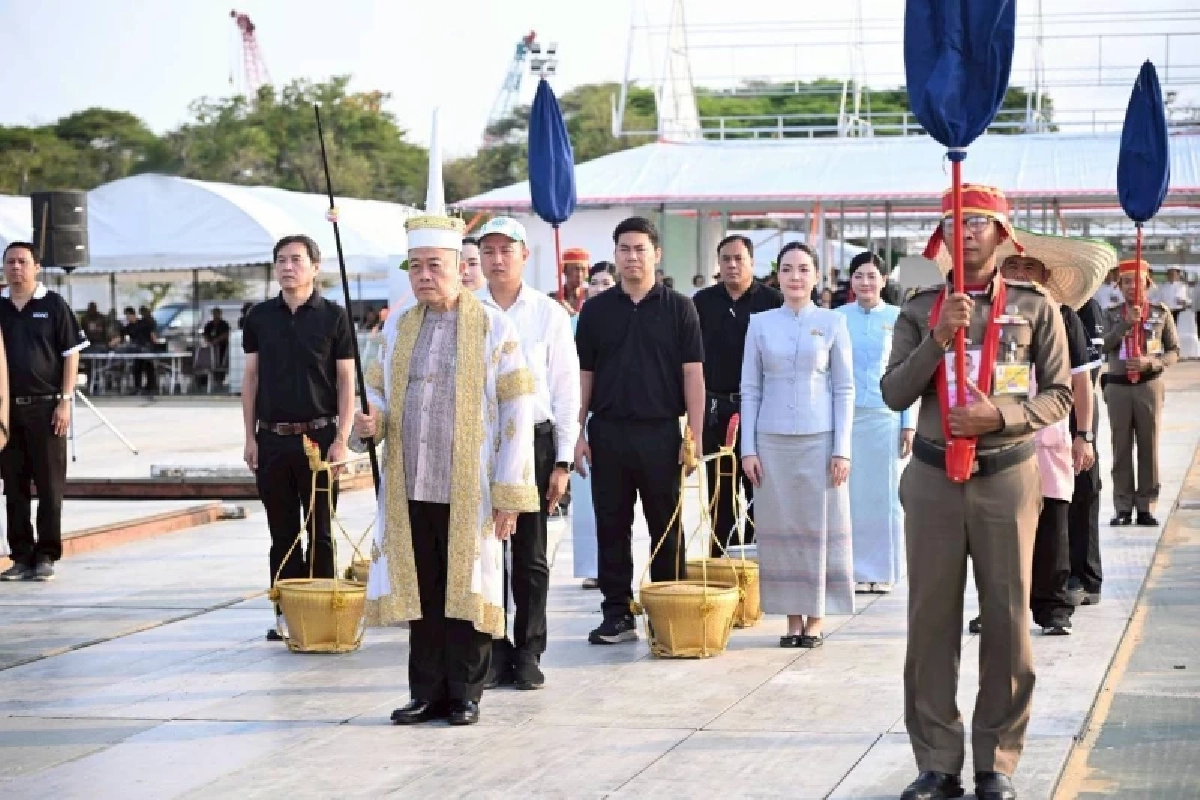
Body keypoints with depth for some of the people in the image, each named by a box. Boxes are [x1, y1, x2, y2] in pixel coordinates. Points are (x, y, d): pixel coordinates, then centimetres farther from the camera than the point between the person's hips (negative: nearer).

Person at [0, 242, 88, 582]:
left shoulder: (54, 305, 0)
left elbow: (71, 355, 0)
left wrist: (65, 401, -8)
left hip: (46, 407, -3)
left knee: (50, 486, -1)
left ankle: (46, 556, 5)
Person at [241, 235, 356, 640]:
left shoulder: (334, 316, -1)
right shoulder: (259, 317, 7)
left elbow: (346, 380, -1)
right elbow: (250, 378, 10)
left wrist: (342, 438, -9)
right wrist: (250, 436, 4)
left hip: (319, 435, -3)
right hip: (272, 438, 3)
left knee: (320, 531, 1)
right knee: (282, 531, 7)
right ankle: (285, 612, 12)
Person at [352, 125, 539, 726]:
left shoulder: (493, 328, -4)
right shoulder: (398, 326, 11)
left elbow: (517, 412, -5)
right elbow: (378, 390, 21)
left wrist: (508, 493, -9)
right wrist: (372, 422, -4)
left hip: (468, 490, -4)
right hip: (410, 488, 4)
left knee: (468, 588, 2)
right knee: (420, 591, 8)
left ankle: (466, 693, 13)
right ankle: (427, 692, 18)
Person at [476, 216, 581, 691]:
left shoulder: (549, 314, 2)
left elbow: (566, 389, 3)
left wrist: (563, 460, -2)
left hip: (533, 441, 0)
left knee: (530, 555, 5)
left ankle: (528, 654, 12)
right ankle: (492, 652, 11)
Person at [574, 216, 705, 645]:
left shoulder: (678, 308, 2)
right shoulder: (596, 309, 8)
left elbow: (693, 374, -1)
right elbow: (585, 375, 9)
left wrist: (695, 436, -8)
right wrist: (578, 433, 2)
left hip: (661, 433, -2)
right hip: (608, 431, 2)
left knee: (666, 529, 4)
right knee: (611, 528, 5)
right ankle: (617, 616, 12)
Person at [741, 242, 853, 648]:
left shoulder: (832, 323, 2)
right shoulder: (760, 324, 5)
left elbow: (844, 389, 2)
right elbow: (750, 389, 7)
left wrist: (842, 449, -4)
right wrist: (748, 448, 1)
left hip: (819, 439, -1)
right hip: (772, 441, 1)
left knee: (820, 527, 1)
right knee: (781, 529, 3)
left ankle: (816, 618, 10)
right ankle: (793, 617, 11)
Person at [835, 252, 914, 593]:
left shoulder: (898, 318, 4)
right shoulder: (838, 318, 5)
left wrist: (909, 424, 0)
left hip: (886, 417, 0)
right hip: (847, 415, 0)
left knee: (885, 495, 2)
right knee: (851, 494, 0)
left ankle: (883, 571, 12)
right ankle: (855, 569, 7)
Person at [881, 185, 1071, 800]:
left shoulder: (1034, 307, 2)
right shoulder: (920, 309, 5)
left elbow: (1059, 396, 0)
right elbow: (893, 394, -2)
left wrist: (999, 415, -15)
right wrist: (937, 341, -14)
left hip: (1007, 478, -1)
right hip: (932, 478, 1)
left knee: (1007, 619, 3)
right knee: (931, 619, 2)